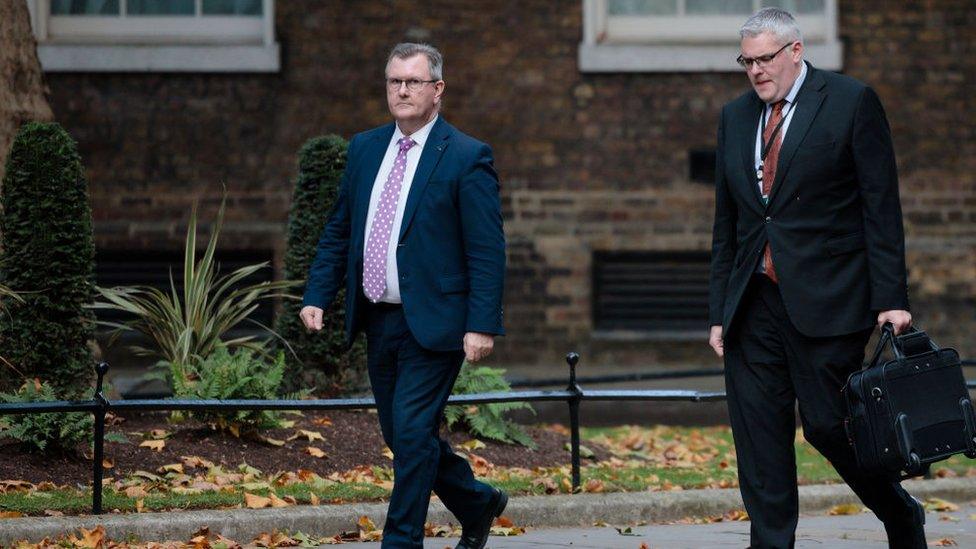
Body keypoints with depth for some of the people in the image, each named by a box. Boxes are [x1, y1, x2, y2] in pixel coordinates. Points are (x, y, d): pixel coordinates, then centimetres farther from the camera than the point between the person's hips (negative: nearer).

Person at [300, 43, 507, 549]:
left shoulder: (467, 158, -8)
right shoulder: (364, 149, 10)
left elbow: (487, 252, -11)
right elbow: (337, 232, 15)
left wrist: (482, 326, -18)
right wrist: (316, 296, 4)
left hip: (433, 323, -7)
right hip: (378, 321, 7)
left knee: (412, 433, -10)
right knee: (400, 435, 13)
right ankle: (477, 504, 33)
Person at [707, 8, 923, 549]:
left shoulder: (852, 102, -2)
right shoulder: (735, 116, 14)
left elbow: (880, 207, -5)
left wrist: (890, 298, -11)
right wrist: (719, 311, 12)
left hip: (824, 301, -5)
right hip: (753, 309, 5)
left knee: (829, 424, -4)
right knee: (759, 443, 1)